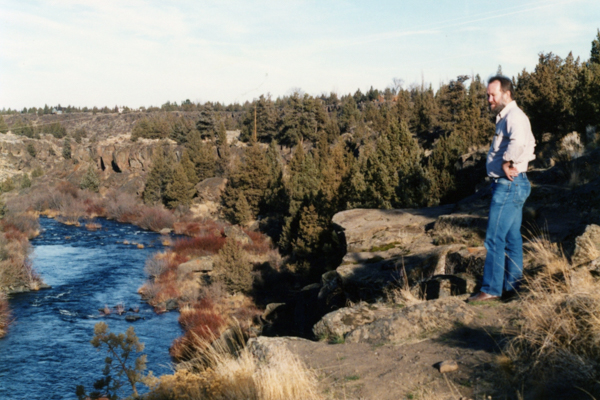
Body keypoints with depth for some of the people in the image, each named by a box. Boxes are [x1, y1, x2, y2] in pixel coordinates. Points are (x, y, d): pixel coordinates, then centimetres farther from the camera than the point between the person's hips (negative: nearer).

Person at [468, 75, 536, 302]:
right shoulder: (506, 117, 18)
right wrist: (511, 164, 13)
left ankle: (491, 289, -3)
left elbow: (519, 141, -37)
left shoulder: (513, 116, -14)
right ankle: (512, 285, 20)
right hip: (511, 185, 11)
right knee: (512, 238, 13)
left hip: (509, 185, -11)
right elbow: (531, 146, 28)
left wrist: (507, 163, -23)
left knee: (494, 239, -8)